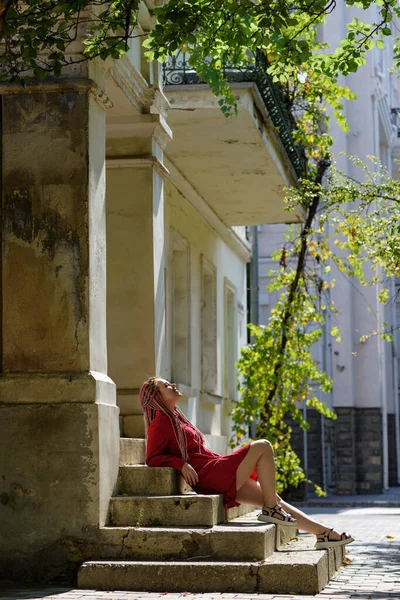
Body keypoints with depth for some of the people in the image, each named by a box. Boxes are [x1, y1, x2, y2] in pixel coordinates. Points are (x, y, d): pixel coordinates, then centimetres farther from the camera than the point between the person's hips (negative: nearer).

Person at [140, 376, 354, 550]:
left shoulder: (174, 418, 23)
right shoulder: (161, 422, -5)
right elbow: (152, 458, -11)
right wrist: (181, 464, -23)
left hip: (218, 474, 9)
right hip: (208, 475, -9)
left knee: (275, 500, 5)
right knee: (263, 446, -14)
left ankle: (324, 533, 5)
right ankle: (270, 509, -11)